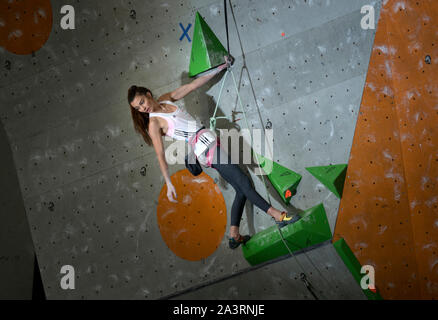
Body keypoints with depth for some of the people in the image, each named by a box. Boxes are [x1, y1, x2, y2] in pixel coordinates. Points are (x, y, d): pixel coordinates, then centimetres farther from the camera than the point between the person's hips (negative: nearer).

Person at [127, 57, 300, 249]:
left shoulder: (166, 99, 12)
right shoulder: (154, 123, -6)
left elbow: (193, 85, 16)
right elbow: (160, 155, -9)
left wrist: (219, 69, 17)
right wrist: (169, 184, -13)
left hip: (210, 143, 8)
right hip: (204, 148, -8)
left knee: (242, 190, 5)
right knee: (243, 183, -12)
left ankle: (234, 236, 6)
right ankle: (278, 216, -10)